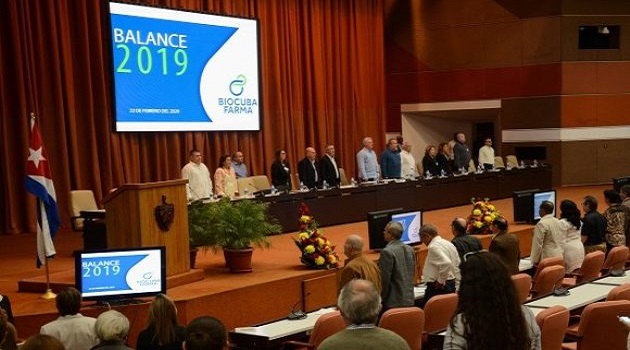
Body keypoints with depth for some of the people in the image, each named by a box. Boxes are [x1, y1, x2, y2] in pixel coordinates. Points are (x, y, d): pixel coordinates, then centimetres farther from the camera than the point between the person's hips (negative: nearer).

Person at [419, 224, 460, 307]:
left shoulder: (433, 247, -14)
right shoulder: (449, 244, 14)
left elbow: (446, 263, -28)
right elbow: (458, 266, 14)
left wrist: (440, 281, -17)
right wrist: (456, 287, 16)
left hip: (437, 287, -9)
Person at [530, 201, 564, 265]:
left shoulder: (541, 224, -13)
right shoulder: (558, 221, 10)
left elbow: (538, 244, -12)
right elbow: (562, 241, 15)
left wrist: (535, 260, -4)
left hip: (548, 257, -8)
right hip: (560, 256, 8)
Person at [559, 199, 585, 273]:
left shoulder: (563, 222, -12)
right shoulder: (579, 221, 12)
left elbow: (562, 240, -11)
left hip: (570, 249, -7)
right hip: (579, 247, 7)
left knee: (571, 272, -6)